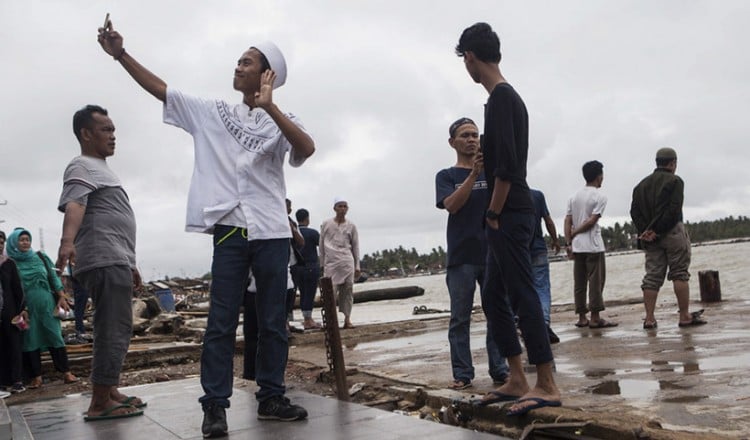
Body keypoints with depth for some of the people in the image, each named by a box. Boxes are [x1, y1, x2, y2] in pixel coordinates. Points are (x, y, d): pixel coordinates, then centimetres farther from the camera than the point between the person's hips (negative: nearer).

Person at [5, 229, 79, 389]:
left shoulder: (40, 257, 10)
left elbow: (53, 277, 10)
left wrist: (62, 297, 2)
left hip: (47, 304, 2)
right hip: (27, 307, -2)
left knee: (55, 337, 1)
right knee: (31, 340, 2)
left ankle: (66, 373, 0)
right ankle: (36, 377, 7)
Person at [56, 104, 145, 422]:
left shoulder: (101, 169, 26)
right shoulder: (82, 166, -5)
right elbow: (74, 205, -25)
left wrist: (129, 263, 32)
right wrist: (67, 240, -44)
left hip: (115, 262, 10)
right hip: (105, 262, -10)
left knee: (114, 330, 14)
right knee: (114, 330, -12)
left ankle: (109, 392, 22)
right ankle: (99, 403, -9)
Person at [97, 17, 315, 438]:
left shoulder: (282, 120, 5)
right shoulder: (212, 112, 12)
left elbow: (307, 149, -15)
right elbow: (161, 89, 12)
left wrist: (269, 106, -22)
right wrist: (121, 53, 6)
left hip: (272, 233, 0)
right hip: (230, 230, 1)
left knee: (274, 321, 6)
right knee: (221, 322, -2)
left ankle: (271, 398, 17)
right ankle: (215, 406, 4)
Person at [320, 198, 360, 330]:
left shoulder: (351, 226, 9)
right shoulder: (326, 224, 6)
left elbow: (355, 247, 12)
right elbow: (321, 245, 9)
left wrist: (357, 266, 8)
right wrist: (322, 264, 6)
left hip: (347, 261, 1)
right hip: (331, 261, -1)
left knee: (348, 289, -2)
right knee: (331, 290, -8)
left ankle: (347, 319, 4)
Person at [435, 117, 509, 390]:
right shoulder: (446, 176, 8)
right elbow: (452, 205, -10)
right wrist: (473, 174, -20)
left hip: (492, 253, 2)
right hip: (461, 256, -2)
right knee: (460, 318, -1)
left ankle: (499, 370, 8)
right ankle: (462, 374, 4)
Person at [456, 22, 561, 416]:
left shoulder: (500, 97, -11)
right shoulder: (509, 96, 20)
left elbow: (507, 165, -20)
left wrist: (494, 214, -13)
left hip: (509, 215, -10)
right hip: (509, 217, 10)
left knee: (522, 296, -8)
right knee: (493, 297, 12)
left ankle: (547, 386, -2)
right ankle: (517, 380, 16)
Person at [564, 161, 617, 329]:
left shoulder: (574, 196, 12)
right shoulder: (600, 196, -5)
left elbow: (567, 221, 5)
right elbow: (592, 221, -12)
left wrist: (569, 242, 4)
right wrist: (574, 233, -3)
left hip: (577, 246, 6)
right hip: (593, 245, -6)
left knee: (579, 282, 8)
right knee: (596, 281, -2)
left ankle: (582, 317, 12)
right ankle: (595, 318, -2)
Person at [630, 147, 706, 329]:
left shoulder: (642, 184, 15)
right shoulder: (674, 181, -3)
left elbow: (634, 211, 6)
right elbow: (673, 210, -15)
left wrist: (644, 231, -3)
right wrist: (656, 230, -13)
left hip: (649, 237, 5)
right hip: (673, 232, -5)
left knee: (652, 277, 4)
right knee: (680, 274, 0)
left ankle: (649, 319, 0)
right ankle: (685, 316, 1)